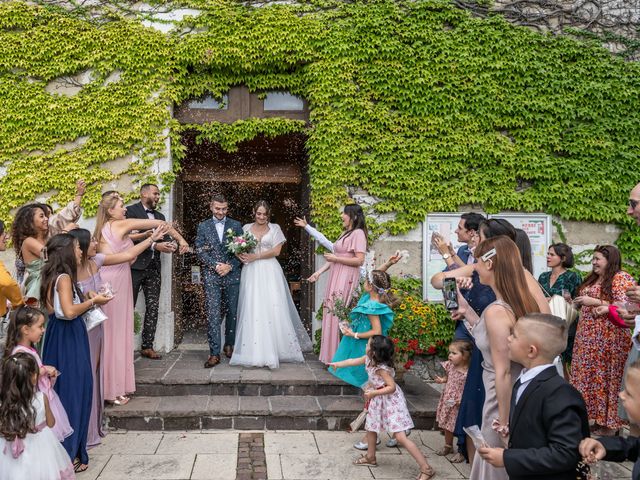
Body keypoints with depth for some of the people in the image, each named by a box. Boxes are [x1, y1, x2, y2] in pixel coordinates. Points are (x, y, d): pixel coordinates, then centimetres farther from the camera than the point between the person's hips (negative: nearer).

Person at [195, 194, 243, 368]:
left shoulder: (236, 225, 9)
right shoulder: (203, 226, 8)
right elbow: (200, 251, 2)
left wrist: (229, 266, -9)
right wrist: (216, 265, -10)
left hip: (232, 275, 1)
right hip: (212, 276, -1)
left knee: (232, 313, 8)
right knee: (214, 314, -7)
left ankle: (229, 345, 25)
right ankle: (214, 353, -6)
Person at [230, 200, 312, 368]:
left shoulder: (275, 228, 6)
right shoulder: (246, 228, 11)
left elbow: (276, 251, -3)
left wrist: (256, 256, -12)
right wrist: (242, 256, -13)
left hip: (270, 272, -1)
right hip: (251, 273, 1)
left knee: (273, 308, -5)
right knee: (252, 309, -3)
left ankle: (276, 348, 3)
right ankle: (255, 352, 1)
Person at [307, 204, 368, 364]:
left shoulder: (358, 233, -10)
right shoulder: (345, 233, 19)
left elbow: (359, 261, -17)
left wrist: (335, 258, -13)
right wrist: (319, 271, 12)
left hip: (346, 279, -9)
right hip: (336, 277, 9)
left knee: (338, 314, -8)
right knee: (331, 313, 7)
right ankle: (332, 356, 13)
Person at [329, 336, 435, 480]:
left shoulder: (381, 368, -28)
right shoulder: (368, 359, -2)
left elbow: (392, 387, -30)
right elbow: (353, 361, 15)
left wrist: (373, 393, -27)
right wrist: (337, 364, 25)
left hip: (391, 401, -10)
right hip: (379, 401, 10)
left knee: (401, 437, -15)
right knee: (370, 428, 24)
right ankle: (370, 457, 47)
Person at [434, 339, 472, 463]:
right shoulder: (450, 366, -6)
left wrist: (462, 400, -26)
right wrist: (442, 380, -6)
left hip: (461, 405, -6)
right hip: (448, 401, 6)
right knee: (447, 425, 21)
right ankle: (448, 446, 42)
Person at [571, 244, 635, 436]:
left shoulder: (621, 278, -7)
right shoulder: (592, 279, 18)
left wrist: (595, 302, -18)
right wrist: (574, 302, 7)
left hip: (608, 338, -8)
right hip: (587, 337, 8)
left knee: (607, 378, -3)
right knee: (588, 377, 8)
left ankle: (609, 422, 6)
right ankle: (596, 417, 17)